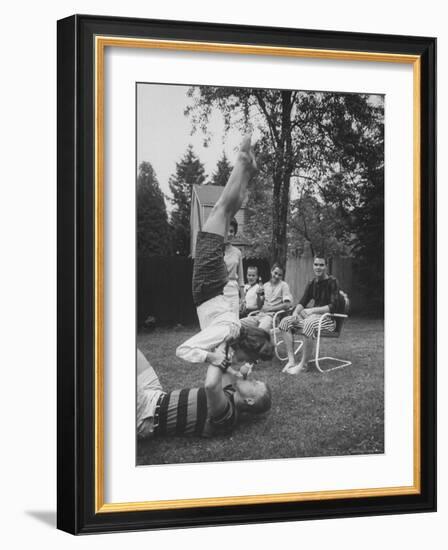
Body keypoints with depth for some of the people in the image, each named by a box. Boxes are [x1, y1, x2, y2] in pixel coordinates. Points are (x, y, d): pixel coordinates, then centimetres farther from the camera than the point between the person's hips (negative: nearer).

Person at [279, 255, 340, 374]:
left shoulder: (332, 282, -8)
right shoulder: (312, 284, 13)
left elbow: (333, 306, -17)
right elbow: (302, 302, 13)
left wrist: (312, 310, -23)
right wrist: (295, 312, -9)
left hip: (328, 319, -8)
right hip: (314, 315, 8)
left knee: (309, 323, -39)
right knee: (285, 322, -10)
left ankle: (303, 364, -31)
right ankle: (291, 361, -18)